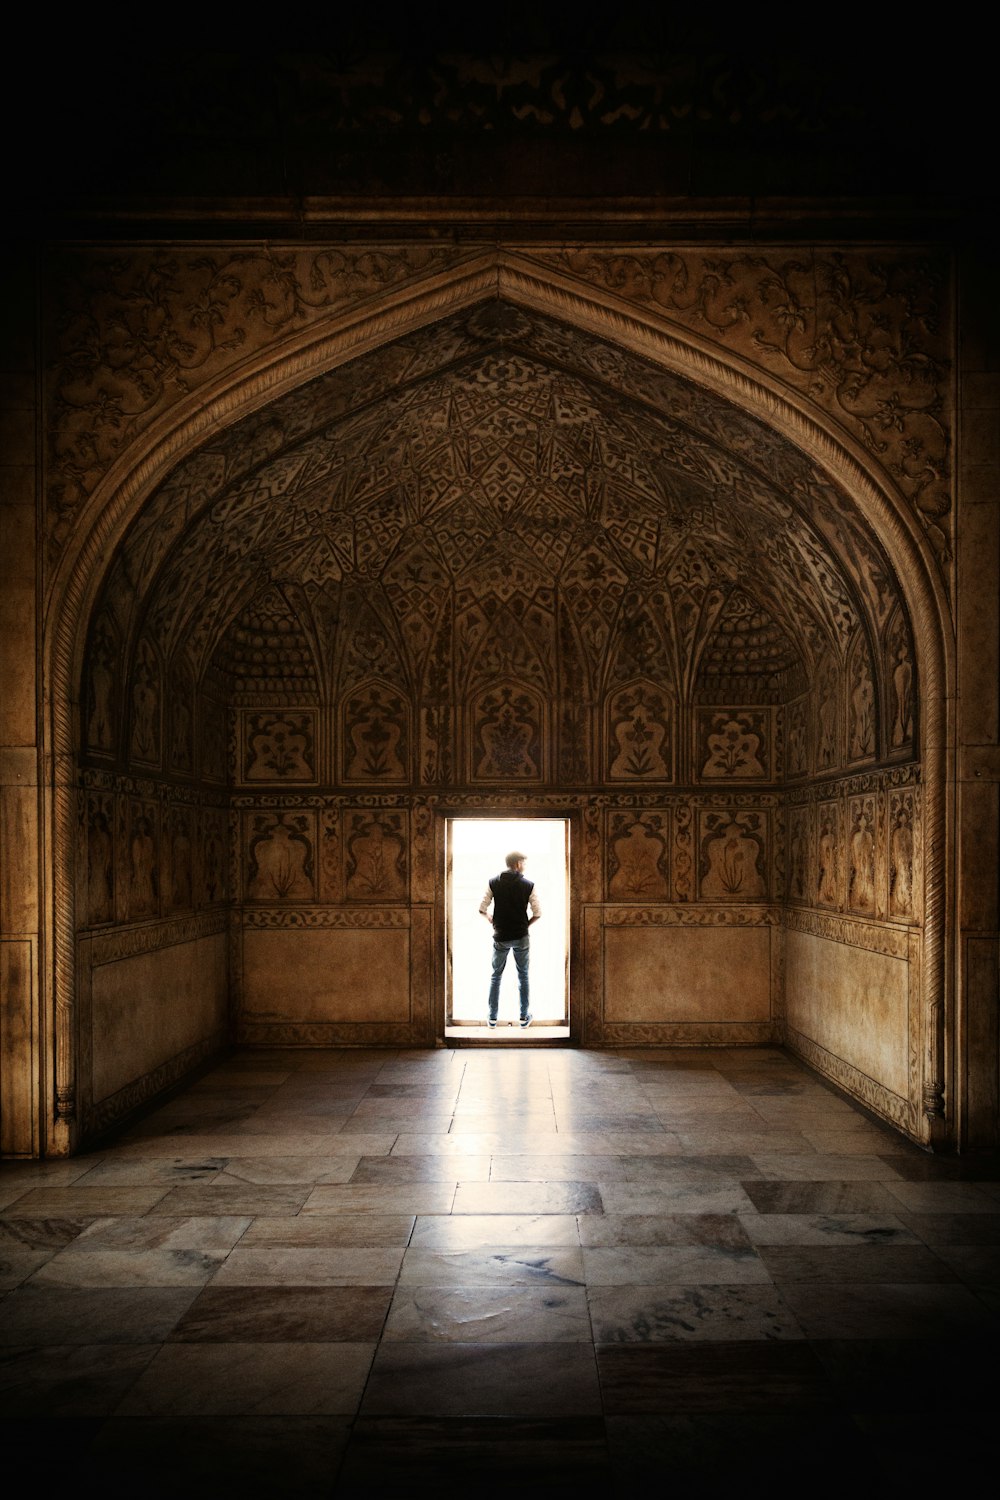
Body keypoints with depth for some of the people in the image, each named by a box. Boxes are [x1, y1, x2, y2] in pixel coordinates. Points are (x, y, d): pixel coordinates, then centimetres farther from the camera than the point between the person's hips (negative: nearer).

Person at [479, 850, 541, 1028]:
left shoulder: (494, 882, -6)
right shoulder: (528, 885, -9)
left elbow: (482, 910, -7)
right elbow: (537, 913, -8)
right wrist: (526, 924, 9)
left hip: (500, 937, 1)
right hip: (521, 937, -1)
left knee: (496, 976, 13)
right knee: (523, 976, 13)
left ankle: (492, 1017, 17)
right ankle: (524, 1017, 18)